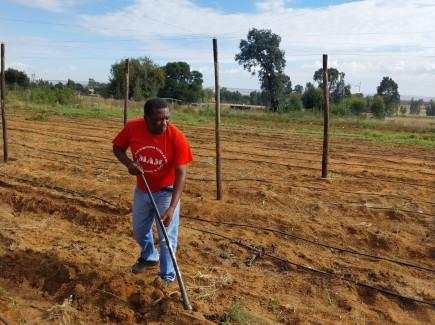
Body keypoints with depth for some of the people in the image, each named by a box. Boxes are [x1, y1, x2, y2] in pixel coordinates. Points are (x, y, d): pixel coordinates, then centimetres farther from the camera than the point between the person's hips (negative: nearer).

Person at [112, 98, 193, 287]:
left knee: (166, 236, 0)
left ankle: (167, 276, 23)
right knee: (139, 229, 21)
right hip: (142, 189, 4)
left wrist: (171, 208, -33)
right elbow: (117, 147, -1)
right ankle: (149, 257, 51)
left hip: (166, 192, -4)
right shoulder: (132, 128, -19)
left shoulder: (177, 138, -28)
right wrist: (129, 163, -22)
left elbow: (181, 174, -27)